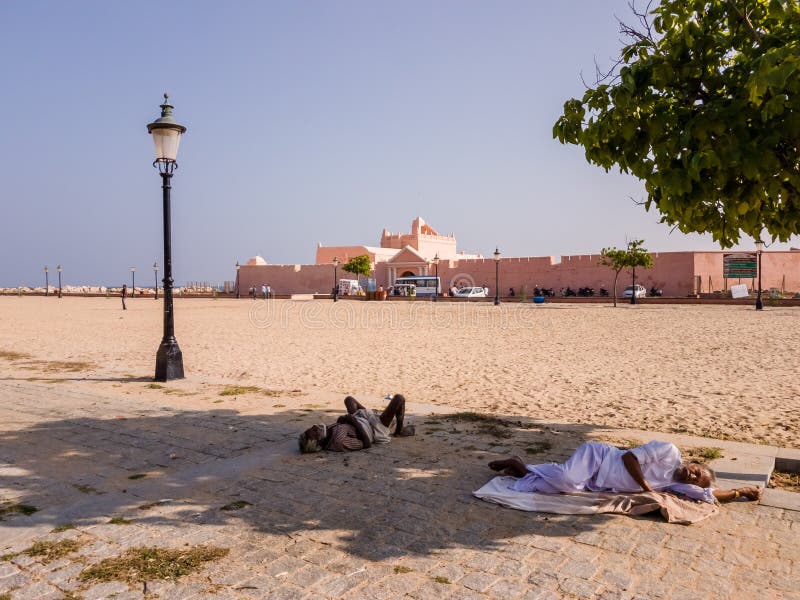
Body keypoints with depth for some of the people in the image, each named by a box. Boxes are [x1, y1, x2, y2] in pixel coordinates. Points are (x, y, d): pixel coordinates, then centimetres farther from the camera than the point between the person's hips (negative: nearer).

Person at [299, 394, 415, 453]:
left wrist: (340, 420, -17)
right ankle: (399, 431, 25)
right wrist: (353, 420, -32)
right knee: (399, 398, -3)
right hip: (375, 430, -7)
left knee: (349, 399, 27)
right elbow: (366, 443, -35)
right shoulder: (339, 442, -46)